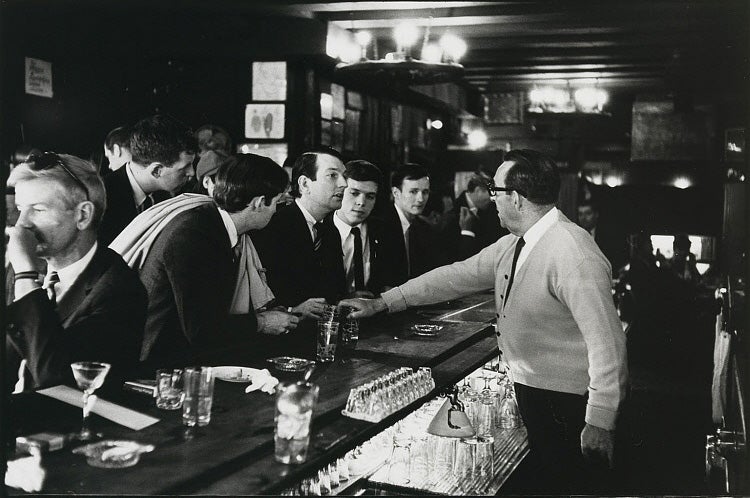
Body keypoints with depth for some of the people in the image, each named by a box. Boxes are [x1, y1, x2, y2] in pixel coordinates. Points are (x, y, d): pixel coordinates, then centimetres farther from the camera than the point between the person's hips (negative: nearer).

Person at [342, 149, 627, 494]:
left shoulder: (573, 255, -25)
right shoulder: (511, 246, 3)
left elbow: (606, 342, -25)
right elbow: (457, 277, 8)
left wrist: (600, 422, -23)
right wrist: (382, 303, 6)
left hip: (565, 402, -8)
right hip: (529, 389, 8)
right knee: (540, 478, 21)